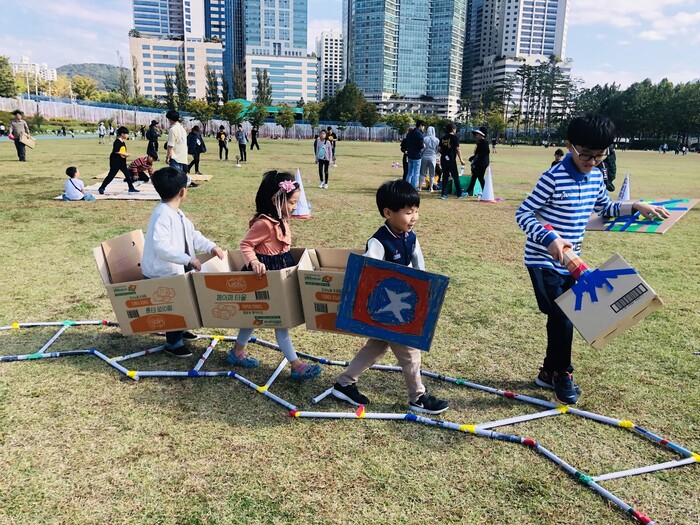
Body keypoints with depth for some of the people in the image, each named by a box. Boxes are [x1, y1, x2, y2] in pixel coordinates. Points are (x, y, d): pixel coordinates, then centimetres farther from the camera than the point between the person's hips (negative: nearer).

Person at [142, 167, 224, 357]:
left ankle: (179, 331, 43)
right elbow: (161, 247, -36)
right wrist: (189, 259, -37)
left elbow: (192, 235, 13)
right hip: (163, 274, -10)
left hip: (177, 270, 10)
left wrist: (211, 246, -2)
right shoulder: (162, 215, -26)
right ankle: (173, 343, 20)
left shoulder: (177, 213, 7)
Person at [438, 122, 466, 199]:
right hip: (451, 160, -5)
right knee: (456, 177, 4)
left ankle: (444, 194, 7)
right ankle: (459, 194, 12)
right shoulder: (454, 137, -6)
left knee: (445, 176, 9)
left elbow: (439, 149, 8)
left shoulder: (443, 138, 9)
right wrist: (461, 160, -7)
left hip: (443, 159, 5)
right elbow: (457, 149, -10)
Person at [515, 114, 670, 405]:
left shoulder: (596, 177, 3)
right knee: (562, 318, -6)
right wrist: (549, 239, -32)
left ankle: (549, 372, 31)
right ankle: (562, 374, 16)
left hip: (569, 261, 7)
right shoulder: (553, 178, -20)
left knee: (563, 317, 14)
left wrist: (636, 207, 5)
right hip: (544, 261, -7)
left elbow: (606, 208, 20)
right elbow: (522, 214, -19)